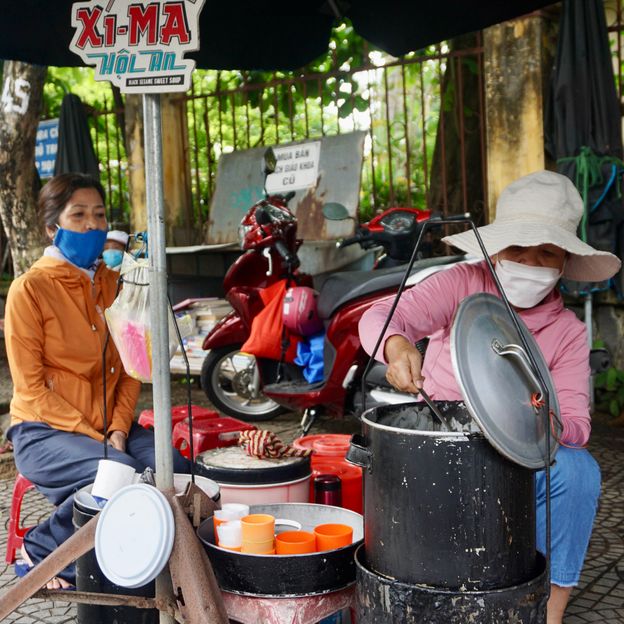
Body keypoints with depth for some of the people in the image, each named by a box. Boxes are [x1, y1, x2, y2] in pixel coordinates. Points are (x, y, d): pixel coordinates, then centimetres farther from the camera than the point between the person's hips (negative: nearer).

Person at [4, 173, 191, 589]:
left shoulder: (113, 285, 10)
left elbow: (130, 369, 9)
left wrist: (118, 429, -8)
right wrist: (93, 438, -16)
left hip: (110, 427, 5)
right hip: (46, 431, -5)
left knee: (174, 470, -21)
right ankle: (43, 551, -7)